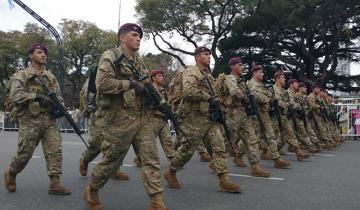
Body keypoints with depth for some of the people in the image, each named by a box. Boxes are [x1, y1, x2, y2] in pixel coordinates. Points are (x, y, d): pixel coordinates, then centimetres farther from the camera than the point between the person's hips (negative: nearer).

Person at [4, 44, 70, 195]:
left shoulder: (51, 77, 16)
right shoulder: (21, 75, 1)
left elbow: (58, 96, 16)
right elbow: (15, 95, -14)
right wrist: (37, 96, -24)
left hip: (50, 120, 4)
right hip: (30, 121, -4)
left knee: (55, 151, -5)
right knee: (24, 153, 5)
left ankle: (54, 184, -1)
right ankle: (10, 174, 33)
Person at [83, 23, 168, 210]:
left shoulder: (139, 61, 18)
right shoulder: (111, 56, -5)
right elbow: (102, 83, -19)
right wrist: (130, 84, -18)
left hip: (142, 117, 7)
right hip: (120, 118, -7)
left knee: (152, 159, -1)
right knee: (112, 160, 6)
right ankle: (91, 192, 29)